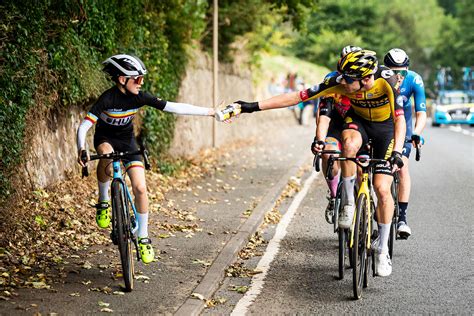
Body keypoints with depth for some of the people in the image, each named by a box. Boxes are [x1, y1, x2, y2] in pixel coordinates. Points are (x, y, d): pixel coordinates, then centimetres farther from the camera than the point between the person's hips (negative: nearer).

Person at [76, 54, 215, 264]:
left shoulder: (139, 97, -16)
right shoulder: (108, 98, -27)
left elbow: (173, 107, -16)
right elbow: (83, 126, -31)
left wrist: (211, 112, -19)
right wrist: (81, 149, -52)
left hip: (127, 141, 3)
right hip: (105, 139, -3)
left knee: (140, 188, -11)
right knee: (106, 156, -40)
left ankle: (143, 238, 5)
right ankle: (103, 203, -17)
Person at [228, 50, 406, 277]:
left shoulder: (387, 80, -34)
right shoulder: (339, 82, -27)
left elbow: (400, 119, -39)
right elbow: (297, 96, -26)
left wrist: (397, 151, -56)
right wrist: (255, 106, -30)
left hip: (386, 126, -2)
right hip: (358, 120, 2)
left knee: (382, 188, -12)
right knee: (350, 145, -36)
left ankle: (382, 249, 4)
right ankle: (349, 202, -15)